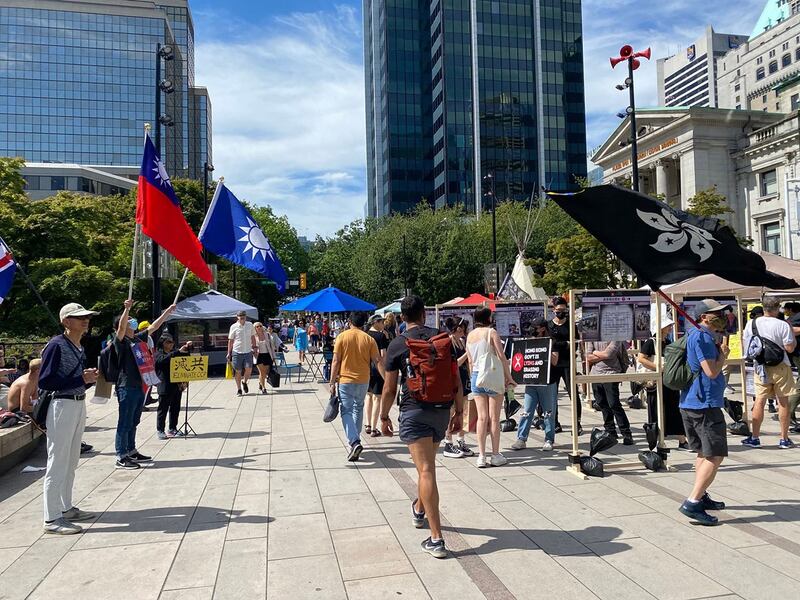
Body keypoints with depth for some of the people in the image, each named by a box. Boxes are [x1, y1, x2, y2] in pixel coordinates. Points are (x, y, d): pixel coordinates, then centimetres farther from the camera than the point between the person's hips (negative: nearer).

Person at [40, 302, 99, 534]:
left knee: (71, 462, 17)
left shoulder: (80, 347, 12)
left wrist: (89, 378, 0)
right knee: (57, 462, -3)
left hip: (79, 404, 9)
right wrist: (80, 379, -21)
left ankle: (66, 508, 28)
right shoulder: (56, 345, -13)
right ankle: (52, 518, 5)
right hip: (62, 406, -9)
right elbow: (44, 382, -18)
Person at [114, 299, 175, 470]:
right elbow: (121, 327, -29)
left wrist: (168, 311, 21)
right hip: (127, 387, -8)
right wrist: (127, 308, -43)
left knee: (133, 422, 16)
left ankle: (131, 452, 26)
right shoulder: (120, 341, -8)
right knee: (125, 423, -3)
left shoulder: (138, 338, 13)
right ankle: (121, 457, 2)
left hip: (139, 386, 8)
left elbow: (154, 326, 20)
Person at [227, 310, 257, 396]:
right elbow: (230, 341, 3)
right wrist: (229, 353, 2)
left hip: (248, 351, 2)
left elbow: (253, 337, 17)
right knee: (238, 371, 3)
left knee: (248, 369, -10)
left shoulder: (250, 325, 5)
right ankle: (239, 389, 17)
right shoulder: (234, 327, -2)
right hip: (237, 352, -2)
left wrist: (255, 347, 13)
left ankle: (244, 382, 20)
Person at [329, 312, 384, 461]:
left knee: (347, 411, 0)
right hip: (363, 381, 3)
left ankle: (355, 442, -19)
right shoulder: (369, 339, -1)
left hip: (345, 380, -3)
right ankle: (354, 439, 29)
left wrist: (332, 382, -3)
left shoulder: (342, 337, -6)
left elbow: (336, 361, -8)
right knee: (358, 408, 21)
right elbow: (377, 361, -4)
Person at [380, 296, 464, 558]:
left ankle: (436, 539, -8)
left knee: (425, 470, -6)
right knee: (427, 464, 24)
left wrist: (384, 416, 12)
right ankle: (419, 510, 46)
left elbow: (389, 388, -2)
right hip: (442, 410, 4)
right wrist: (459, 411, 10)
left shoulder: (397, 344, -4)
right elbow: (456, 379, 2)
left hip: (414, 411, -4)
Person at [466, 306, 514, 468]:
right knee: (494, 418, 3)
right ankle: (495, 455, 9)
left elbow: (470, 361, 12)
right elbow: (502, 357, -9)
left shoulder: (470, 336, 9)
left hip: (476, 377, 5)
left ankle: (481, 456, 6)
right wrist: (508, 377, -2)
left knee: (482, 417, 6)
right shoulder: (491, 332, -7)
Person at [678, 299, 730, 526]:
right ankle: (692, 503, -11)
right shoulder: (702, 337, -15)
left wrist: (719, 348, 15)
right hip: (705, 405, -11)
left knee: (703, 453, 20)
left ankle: (701, 497, 30)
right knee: (715, 456, -8)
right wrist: (723, 353, -6)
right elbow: (712, 371, -21)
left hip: (690, 404, 11)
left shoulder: (693, 335, 17)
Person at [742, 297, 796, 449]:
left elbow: (745, 344, 5)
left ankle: (754, 437, 7)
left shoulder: (751, 323, -2)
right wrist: (791, 332, 3)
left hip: (761, 367, 3)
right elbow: (790, 348, -10)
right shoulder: (783, 325, -12)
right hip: (780, 367, -2)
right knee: (783, 402, 7)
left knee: (759, 401, 6)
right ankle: (784, 439, 13)